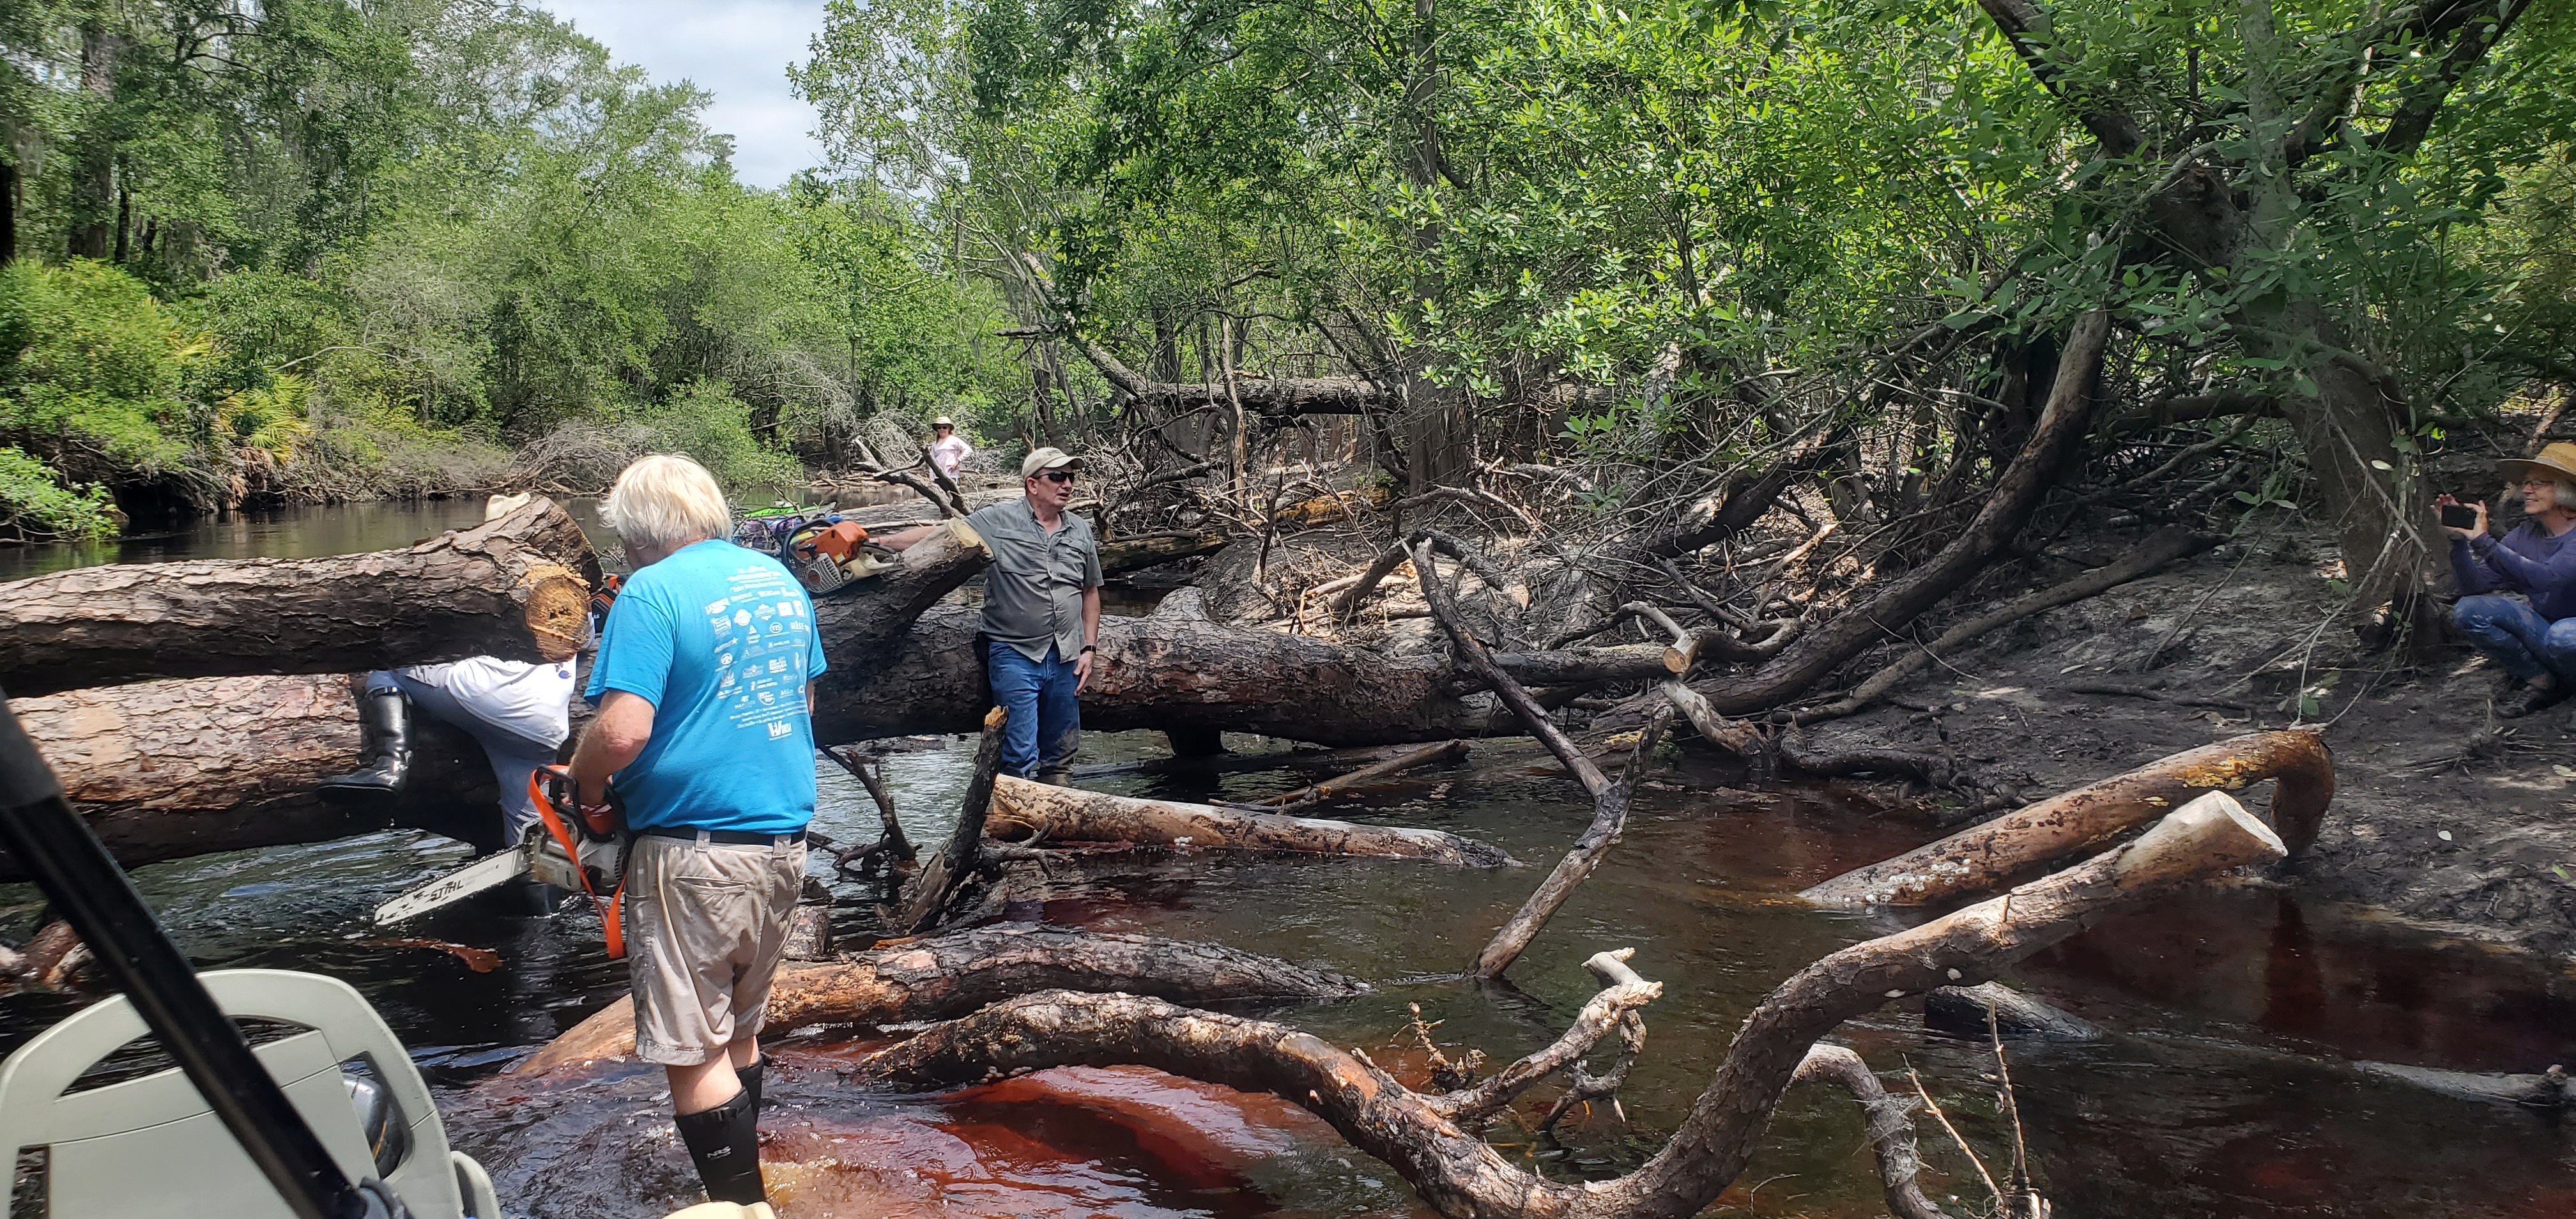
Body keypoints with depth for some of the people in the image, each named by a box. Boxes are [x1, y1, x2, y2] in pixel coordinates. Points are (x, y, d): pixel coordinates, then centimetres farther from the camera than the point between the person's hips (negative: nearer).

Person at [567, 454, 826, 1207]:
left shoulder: (652, 593, -13)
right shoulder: (780, 581, 10)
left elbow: (622, 731, -22)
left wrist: (586, 784, -2)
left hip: (693, 850, -8)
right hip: (783, 840, 8)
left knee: (693, 1052, 2)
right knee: (738, 1033, 21)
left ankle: (742, 1203, 7)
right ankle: (740, 1179, 31)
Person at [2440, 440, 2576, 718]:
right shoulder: (2526, 534, 2)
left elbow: (2546, 577, -35)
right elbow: (2476, 586, -6)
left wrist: (2483, 541, -34)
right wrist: (2458, 538, -20)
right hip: (2543, 630, 6)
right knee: (2468, 610, -13)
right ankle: (2540, 680, 1)